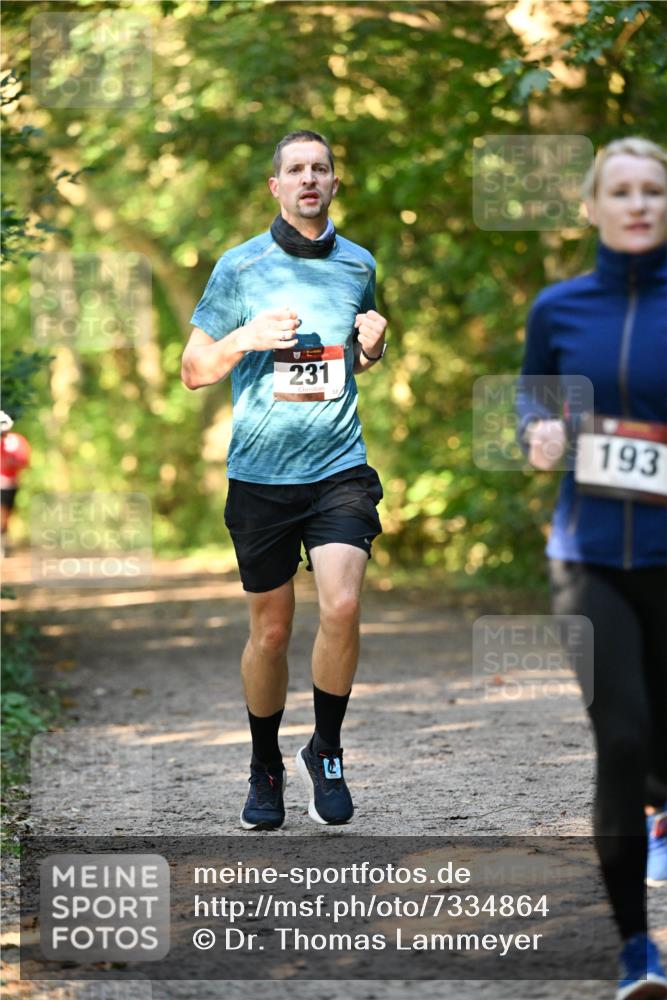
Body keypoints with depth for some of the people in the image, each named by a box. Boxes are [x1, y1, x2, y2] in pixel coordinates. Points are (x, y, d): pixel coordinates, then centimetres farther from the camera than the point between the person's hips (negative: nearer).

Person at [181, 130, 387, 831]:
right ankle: (265, 768, 27)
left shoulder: (359, 265, 9)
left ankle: (325, 752, 2)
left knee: (341, 607, -19)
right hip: (260, 475, -1)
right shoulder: (241, 266, 0)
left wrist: (373, 345, 1)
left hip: (340, 467, 1)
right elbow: (193, 371, 3)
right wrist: (247, 338, -15)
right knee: (270, 631, 6)